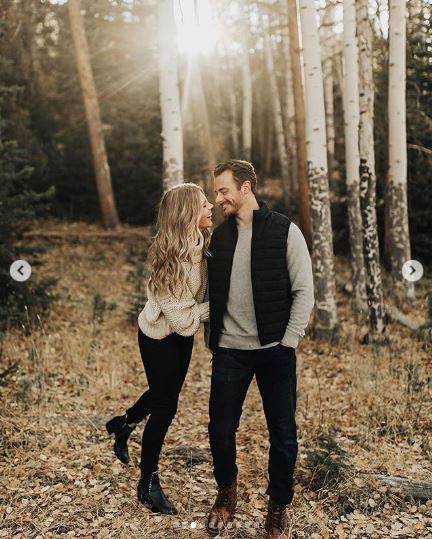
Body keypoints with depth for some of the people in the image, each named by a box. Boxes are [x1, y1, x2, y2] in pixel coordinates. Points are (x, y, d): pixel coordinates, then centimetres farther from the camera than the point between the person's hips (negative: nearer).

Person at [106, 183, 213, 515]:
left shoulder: (201, 244, -11)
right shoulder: (171, 257, -32)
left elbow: (210, 285, -3)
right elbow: (182, 317, -28)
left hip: (183, 332, 7)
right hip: (159, 335, -7)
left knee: (167, 392, 25)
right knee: (165, 406, 4)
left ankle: (124, 424, 53)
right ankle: (148, 483, 24)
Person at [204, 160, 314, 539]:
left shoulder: (285, 231, -5)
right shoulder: (220, 234, 7)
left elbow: (304, 291, -6)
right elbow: (214, 291, 12)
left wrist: (289, 341, -11)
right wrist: (214, 338, 3)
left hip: (275, 350, -3)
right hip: (230, 350, 3)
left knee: (283, 433, 5)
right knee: (220, 429, 6)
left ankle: (278, 506, 27)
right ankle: (226, 491, 34)